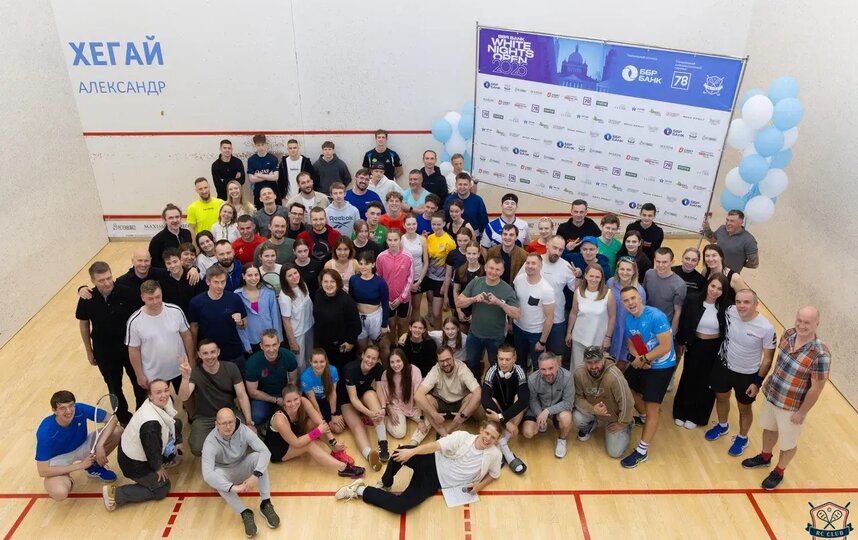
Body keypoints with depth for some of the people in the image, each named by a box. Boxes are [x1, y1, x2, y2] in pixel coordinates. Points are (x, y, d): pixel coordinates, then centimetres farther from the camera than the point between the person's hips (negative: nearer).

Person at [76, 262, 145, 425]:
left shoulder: (127, 293, -21)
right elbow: (84, 325, -1)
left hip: (130, 347, -1)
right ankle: (123, 417, 42)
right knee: (114, 386, 19)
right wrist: (89, 351, 6)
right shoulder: (86, 300, -16)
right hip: (104, 352, 1)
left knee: (139, 381, 17)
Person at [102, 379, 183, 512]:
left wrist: (178, 441, 12)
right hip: (133, 461, -8)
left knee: (176, 423, 9)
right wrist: (158, 467, -8)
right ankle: (115, 494, 6)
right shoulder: (151, 423, -40)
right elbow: (152, 448, -26)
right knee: (162, 489, 4)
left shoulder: (163, 403, -15)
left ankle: (161, 460, 22)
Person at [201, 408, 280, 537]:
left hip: (242, 468, 2)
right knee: (215, 475, -36)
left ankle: (266, 504, -25)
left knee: (258, 456, -29)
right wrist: (233, 487, -49)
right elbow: (207, 474, -41)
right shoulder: (210, 442, -29)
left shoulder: (244, 430, -23)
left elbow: (265, 451, -29)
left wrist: (256, 475, -45)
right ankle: (245, 513, -34)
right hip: (224, 473, -1)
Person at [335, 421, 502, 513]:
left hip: (437, 482, 1)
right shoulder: (463, 437, -9)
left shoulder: (494, 454, -4)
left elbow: (494, 474, 15)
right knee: (401, 451, -36)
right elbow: (436, 446, -16)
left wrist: (480, 485, -5)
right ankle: (385, 485, -8)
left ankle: (360, 490, -2)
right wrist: (412, 451, -28)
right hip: (432, 464, -1)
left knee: (399, 506, -22)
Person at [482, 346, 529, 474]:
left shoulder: (519, 371, -25)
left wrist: (502, 417, -45)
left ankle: (500, 446, -33)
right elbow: (485, 398, -35)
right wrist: (506, 422, -45)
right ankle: (506, 451, -38)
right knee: (491, 401, -30)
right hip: (498, 407, 1)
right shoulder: (492, 371, -23)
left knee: (520, 399, -30)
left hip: (516, 412, -1)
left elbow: (524, 400, -36)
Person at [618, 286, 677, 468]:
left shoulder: (656, 317, -26)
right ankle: (644, 418, 52)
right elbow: (631, 344, 7)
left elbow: (665, 346, -28)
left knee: (652, 407, -6)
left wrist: (643, 359, -21)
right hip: (641, 362, 8)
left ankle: (642, 451, 3)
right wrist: (639, 358, -15)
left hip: (661, 366, -8)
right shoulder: (629, 320, -2)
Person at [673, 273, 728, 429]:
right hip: (694, 345, 1)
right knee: (688, 378, 16)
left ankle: (696, 416, 33)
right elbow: (683, 322, -3)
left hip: (715, 349, 0)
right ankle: (681, 412, 34)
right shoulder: (692, 300, -15)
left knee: (706, 382, 14)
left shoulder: (725, 306, -17)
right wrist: (680, 342, 3)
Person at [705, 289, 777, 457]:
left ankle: (742, 438, 46)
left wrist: (758, 382, -12)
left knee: (744, 408, 19)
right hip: (723, 366, 4)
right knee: (721, 397, 26)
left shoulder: (766, 328, -28)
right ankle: (722, 426, 54)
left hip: (747, 375, -3)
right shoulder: (730, 312, -22)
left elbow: (768, 359, -16)